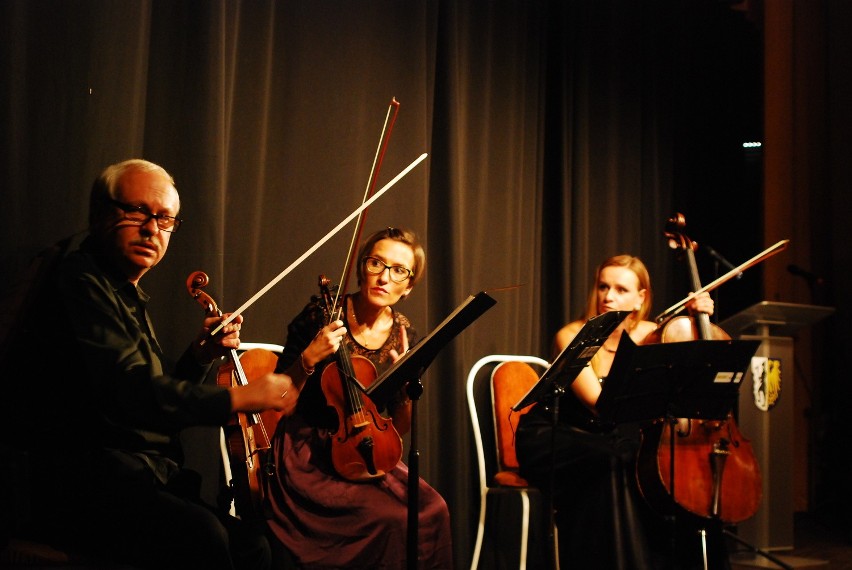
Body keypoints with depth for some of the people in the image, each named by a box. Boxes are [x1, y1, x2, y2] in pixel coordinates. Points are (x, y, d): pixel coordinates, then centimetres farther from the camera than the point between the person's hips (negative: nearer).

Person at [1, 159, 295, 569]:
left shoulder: (130, 296, 23)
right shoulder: (80, 281, -9)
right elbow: (129, 393, -22)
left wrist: (197, 358, 7)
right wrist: (238, 398, -19)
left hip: (150, 478, 9)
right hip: (84, 485, -9)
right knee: (202, 535, -31)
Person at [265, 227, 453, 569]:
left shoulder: (405, 337, 3)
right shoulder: (321, 316, -8)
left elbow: (400, 428, 8)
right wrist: (310, 357, -21)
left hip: (366, 454, 4)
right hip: (308, 454, -4)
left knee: (432, 511, -23)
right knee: (391, 520, -28)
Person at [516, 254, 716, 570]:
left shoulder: (648, 335, -5)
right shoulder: (571, 337, -18)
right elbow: (599, 402, -29)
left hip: (603, 438, 5)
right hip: (548, 439, -4)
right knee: (611, 460, -32)